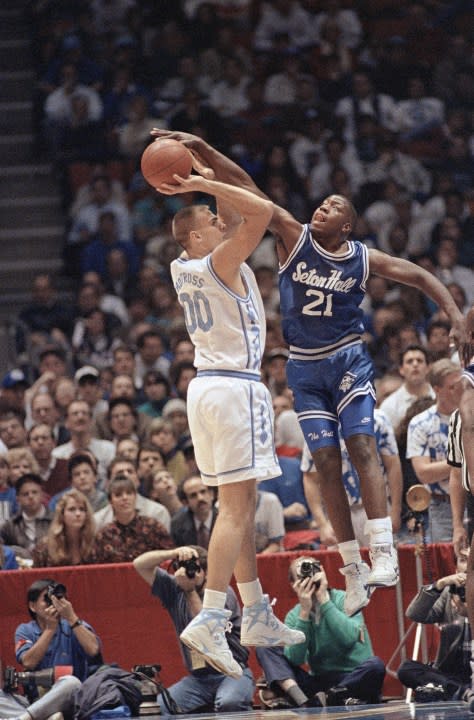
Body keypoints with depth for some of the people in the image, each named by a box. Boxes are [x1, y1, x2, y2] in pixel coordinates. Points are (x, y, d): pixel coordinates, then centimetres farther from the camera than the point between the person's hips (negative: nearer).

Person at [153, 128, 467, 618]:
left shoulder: (363, 259, -3)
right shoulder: (294, 238, -3)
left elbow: (420, 277, 6)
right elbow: (246, 191, -12)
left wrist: (454, 315, -7)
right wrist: (200, 149, -20)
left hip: (348, 359, -2)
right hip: (305, 366, 2)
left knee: (361, 446, -17)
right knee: (326, 462, -1)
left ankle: (384, 554, -22)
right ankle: (353, 569, 3)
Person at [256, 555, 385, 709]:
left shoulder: (343, 600, -5)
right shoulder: (294, 616, 4)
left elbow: (349, 637, -25)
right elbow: (295, 659, -13)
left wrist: (324, 600, -21)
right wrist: (305, 611, -17)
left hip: (353, 679, -3)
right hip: (319, 681, 3)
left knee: (375, 665, -35)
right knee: (265, 648, -10)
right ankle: (303, 702, -33)